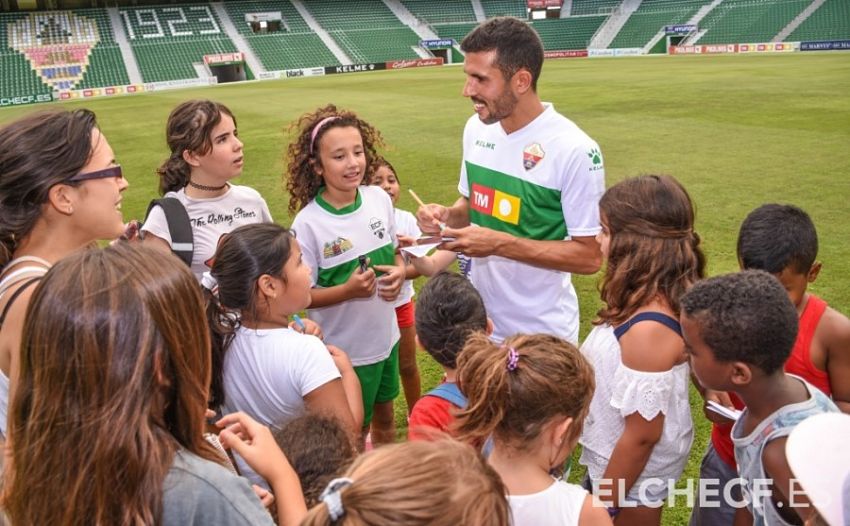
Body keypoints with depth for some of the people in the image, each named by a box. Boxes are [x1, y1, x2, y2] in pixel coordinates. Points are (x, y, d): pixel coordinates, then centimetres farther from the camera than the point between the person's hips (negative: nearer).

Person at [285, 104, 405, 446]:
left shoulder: (380, 199, -6)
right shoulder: (308, 223, -21)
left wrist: (399, 271, -11)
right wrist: (348, 290, -29)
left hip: (386, 336, 5)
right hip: (344, 349, -5)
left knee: (384, 418, 25)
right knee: (354, 430, 16)